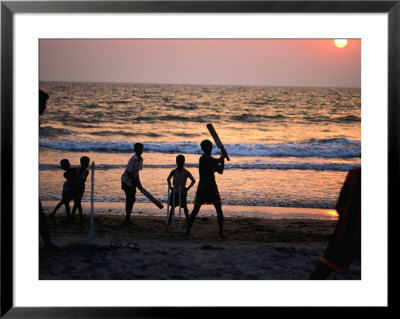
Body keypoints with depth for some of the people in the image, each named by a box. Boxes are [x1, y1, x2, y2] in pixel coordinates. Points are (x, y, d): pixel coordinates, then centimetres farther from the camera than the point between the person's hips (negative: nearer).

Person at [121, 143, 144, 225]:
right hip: (127, 181, -9)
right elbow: (128, 172, -22)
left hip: (132, 181, 9)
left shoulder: (140, 159, 7)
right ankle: (127, 219, -1)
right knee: (129, 200, -8)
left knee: (132, 199, 10)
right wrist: (137, 183, -19)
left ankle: (127, 219, 17)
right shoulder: (134, 159, -21)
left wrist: (138, 183, 9)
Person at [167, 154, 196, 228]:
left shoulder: (186, 172, -6)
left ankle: (187, 220, 11)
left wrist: (188, 188, -8)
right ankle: (169, 220, 10)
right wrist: (170, 186, 4)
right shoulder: (174, 171, 0)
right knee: (173, 206, 5)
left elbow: (193, 180, 1)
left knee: (184, 206, 1)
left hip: (182, 192, -2)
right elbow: (168, 179, 18)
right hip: (174, 191, 2)